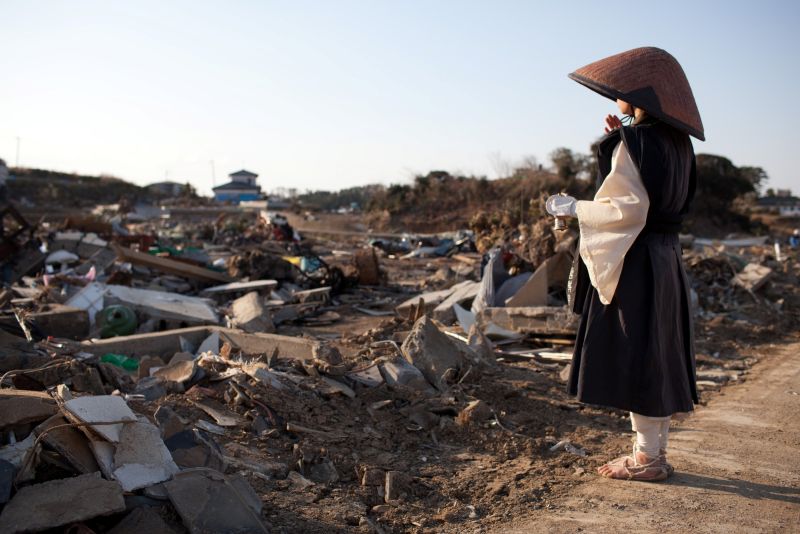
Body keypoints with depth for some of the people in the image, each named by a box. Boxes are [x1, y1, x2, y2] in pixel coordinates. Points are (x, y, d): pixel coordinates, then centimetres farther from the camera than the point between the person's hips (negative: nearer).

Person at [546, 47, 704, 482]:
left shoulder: (635, 142, -16)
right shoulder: (676, 141, 10)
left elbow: (627, 210, -21)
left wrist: (576, 208, -7)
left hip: (633, 263, -9)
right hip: (665, 258, 9)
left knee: (633, 359, 0)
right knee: (657, 357, 14)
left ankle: (647, 458, 9)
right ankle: (654, 452, 24)